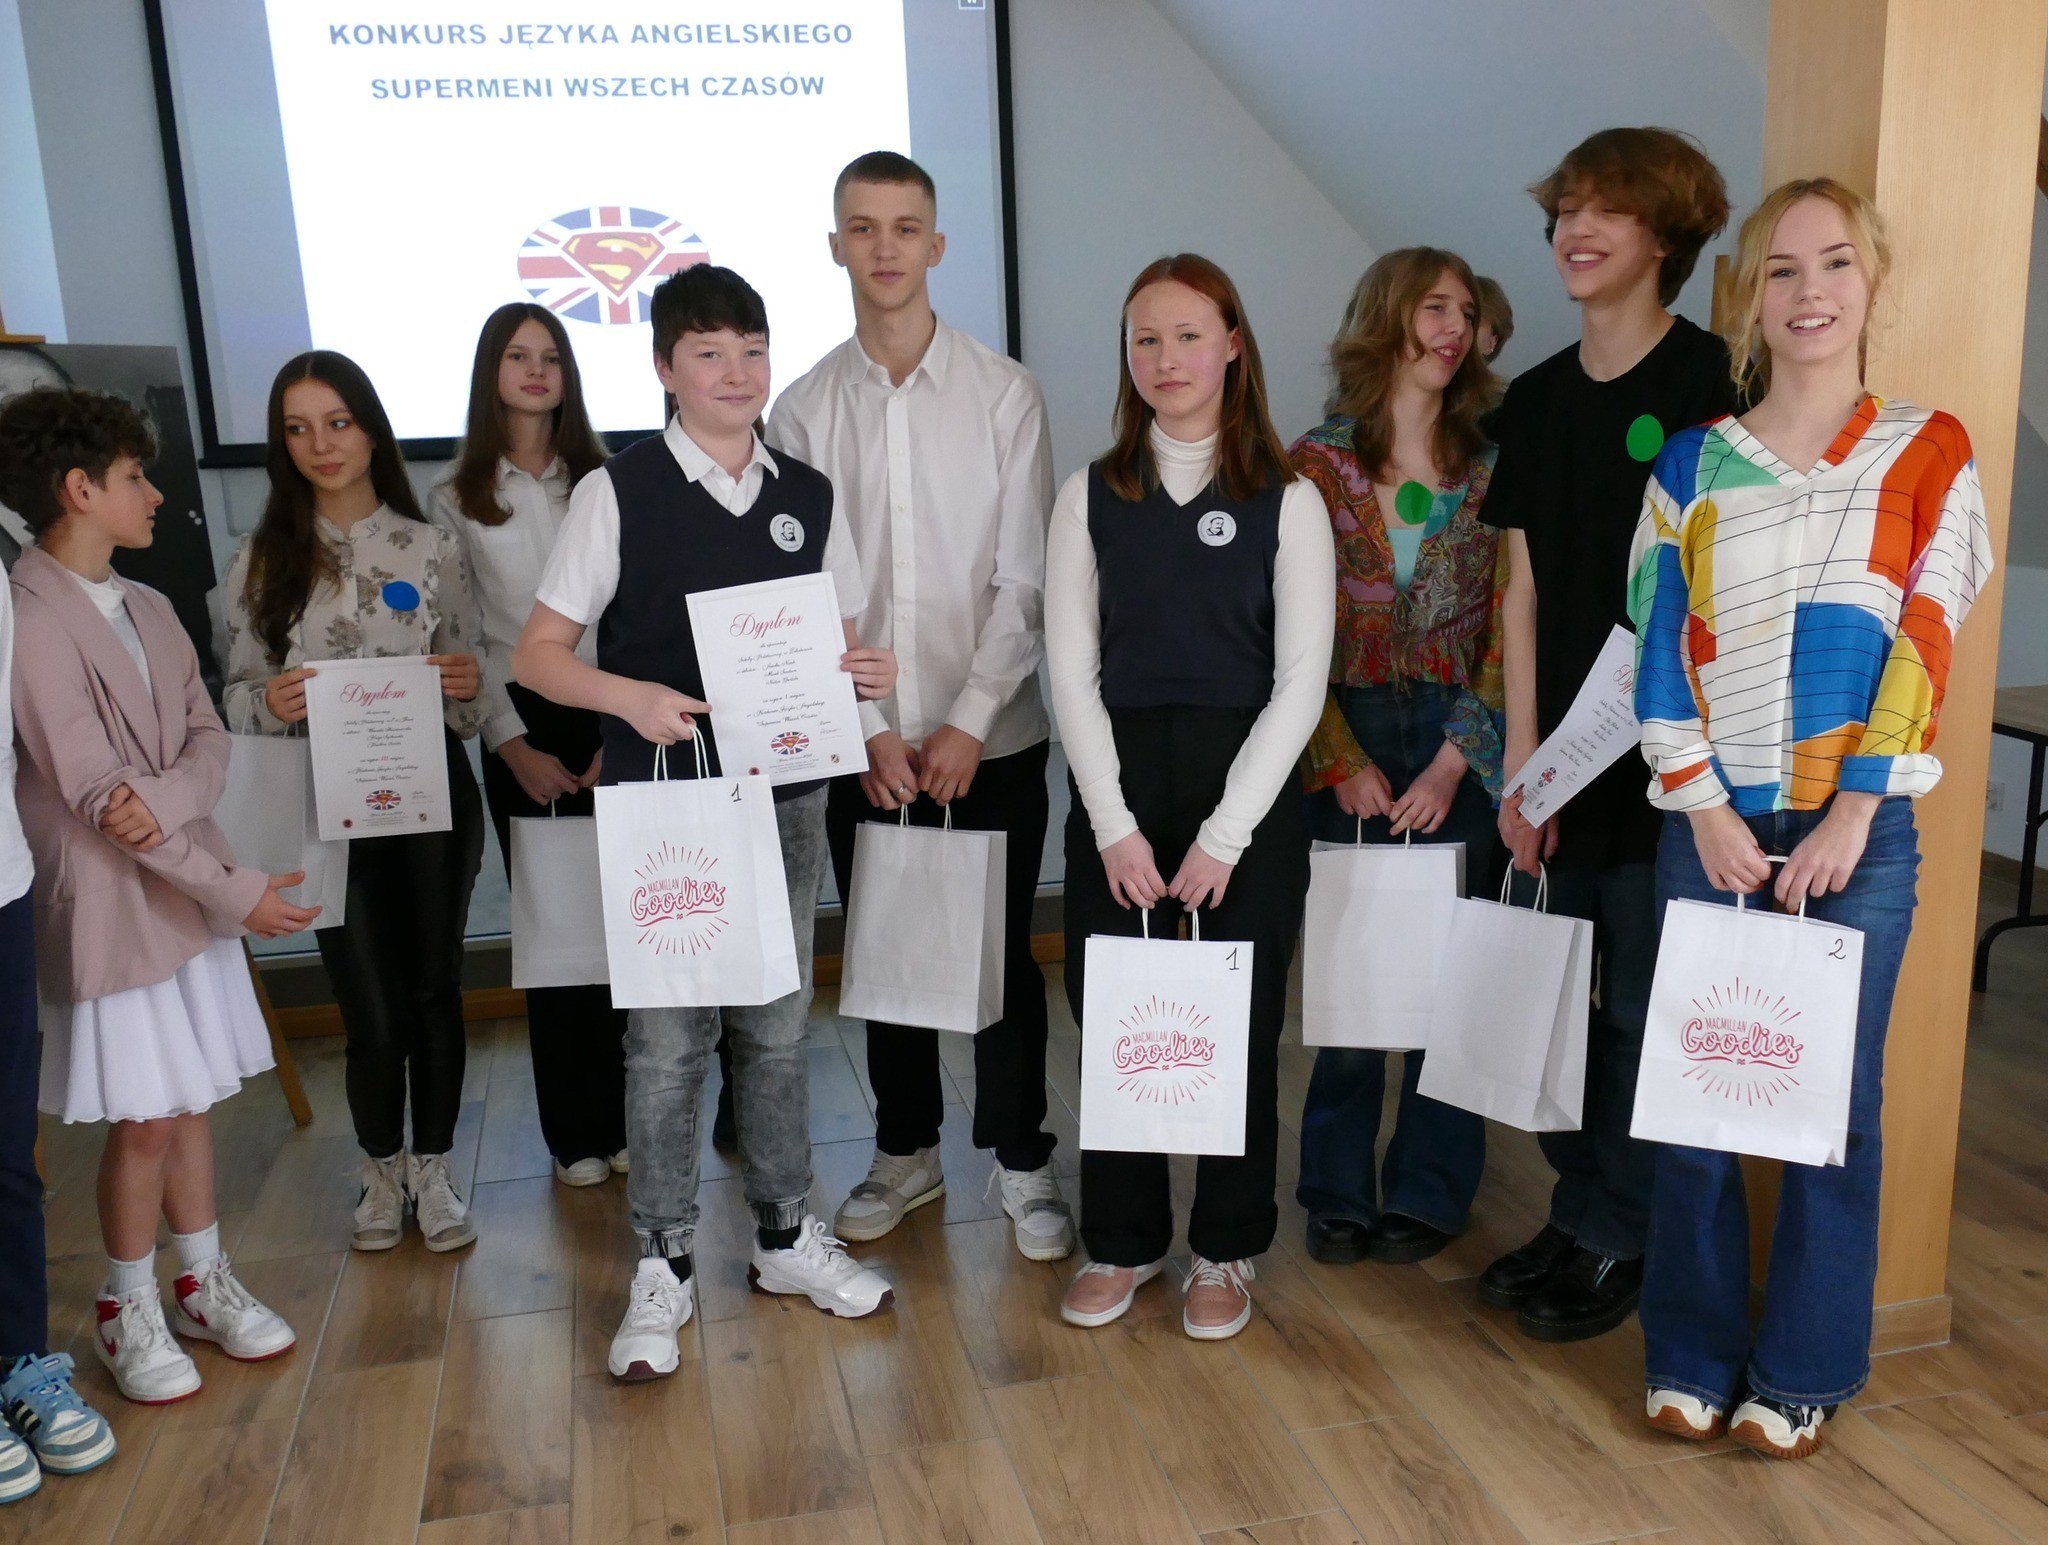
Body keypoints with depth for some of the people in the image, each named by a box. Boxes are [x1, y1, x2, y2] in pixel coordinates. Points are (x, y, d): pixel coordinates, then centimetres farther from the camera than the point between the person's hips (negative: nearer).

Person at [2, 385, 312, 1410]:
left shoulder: (146, 609, 10)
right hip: (109, 903, -7)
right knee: (143, 1118, 3)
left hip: (192, 886, 7)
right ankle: (128, 1308, 22)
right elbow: (93, 789, -18)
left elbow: (208, 741, 5)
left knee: (189, 1099, 15)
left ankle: (203, 1284, 29)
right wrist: (235, 890, -15)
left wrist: (163, 801, -18)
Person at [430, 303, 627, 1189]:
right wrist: (515, 747, -6)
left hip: (611, 717, 0)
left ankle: (630, 1115, 11)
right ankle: (576, 1132, 15)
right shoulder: (455, 499, 7)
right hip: (522, 727, 0)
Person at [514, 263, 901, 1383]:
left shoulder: (806, 495, 8)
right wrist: (629, 696, -22)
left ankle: (785, 1235, 29)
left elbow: (839, 640, 15)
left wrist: (866, 674, -8)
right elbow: (537, 652, -4)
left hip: (785, 793, 4)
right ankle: (663, 1269, 18)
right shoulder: (619, 491, -4)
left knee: (778, 1026, 13)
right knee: (665, 1039, 2)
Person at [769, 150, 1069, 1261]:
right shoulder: (804, 409, 4)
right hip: (862, 742, 2)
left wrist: (968, 722, -11)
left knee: (1002, 955, 4)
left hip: (990, 737, -2)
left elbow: (1023, 577, -4)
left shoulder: (1002, 392, -1)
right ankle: (906, 1150, 30)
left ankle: (1021, 1160, 22)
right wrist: (869, 731, -7)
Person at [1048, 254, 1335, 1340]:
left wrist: (1223, 834, -9)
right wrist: (1116, 827, -7)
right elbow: (1072, 671, 1)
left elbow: (1300, 681, -4)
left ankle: (1226, 1251, 24)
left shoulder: (1287, 503, 1)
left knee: (1241, 1025, 4)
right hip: (1115, 786, 1)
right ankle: (1122, 1241, 24)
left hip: (1249, 787, -1)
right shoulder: (1091, 497, 6)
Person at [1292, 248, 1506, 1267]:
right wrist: (1345, 762, -8)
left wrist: (1453, 762, -8)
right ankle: (1337, 1192, 19)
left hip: (1457, 748, 1)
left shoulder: (1489, 471, 4)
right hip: (1345, 748, -1)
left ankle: (1428, 1192, 21)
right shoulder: (1317, 466, 1)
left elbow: (1507, 631, 1)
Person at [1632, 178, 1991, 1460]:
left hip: (1857, 829, -1)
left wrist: (1852, 812, -11)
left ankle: (1805, 1369, 22)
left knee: (1834, 1100, 5)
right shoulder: (1695, 464, 7)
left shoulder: (1928, 452, 4)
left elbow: (1925, 644, -3)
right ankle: (1693, 1355, 22)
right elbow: (1662, 645, 1)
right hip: (1712, 825, 1)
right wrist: (1707, 810, -8)